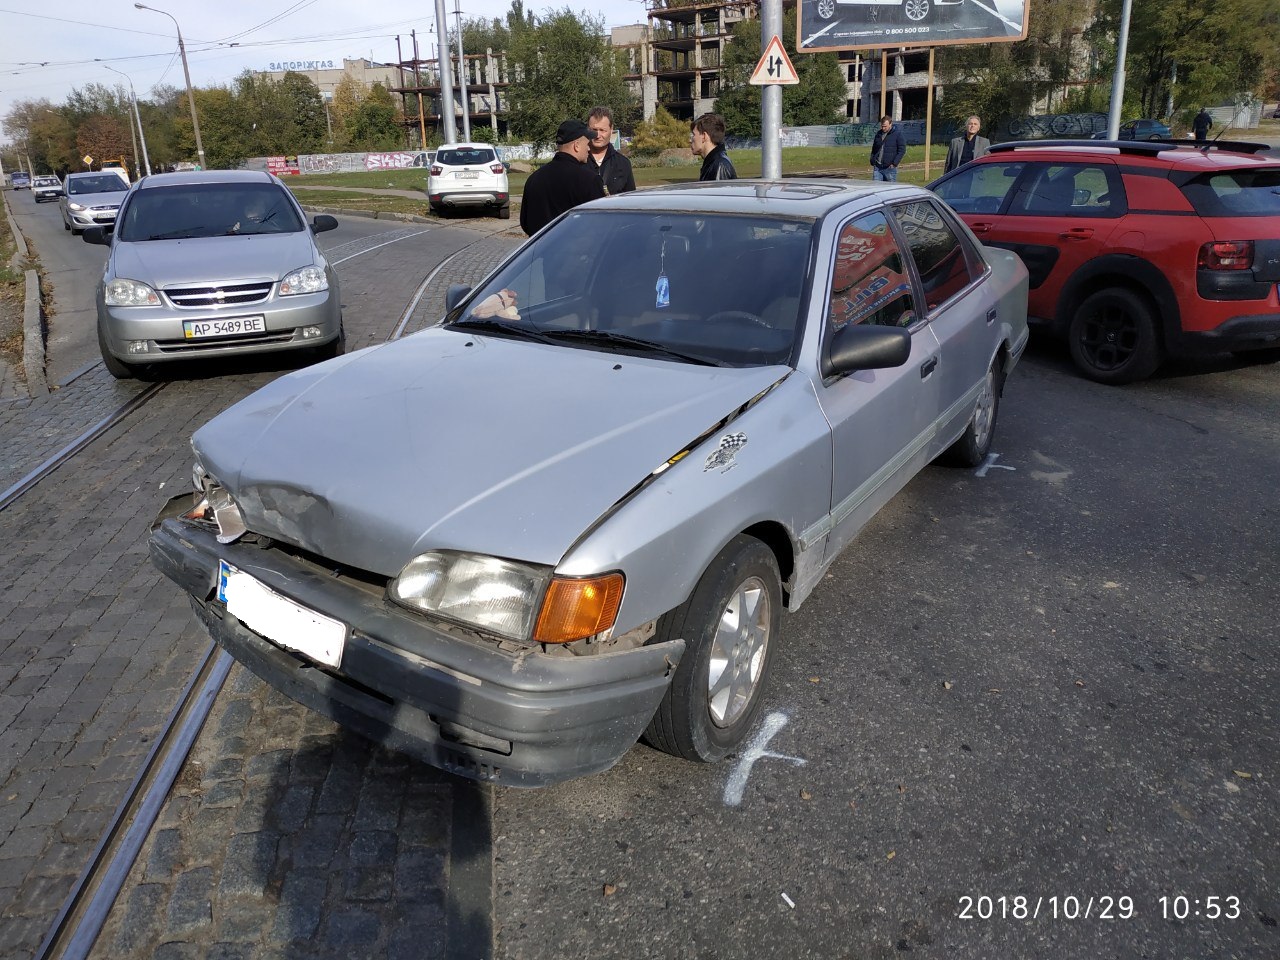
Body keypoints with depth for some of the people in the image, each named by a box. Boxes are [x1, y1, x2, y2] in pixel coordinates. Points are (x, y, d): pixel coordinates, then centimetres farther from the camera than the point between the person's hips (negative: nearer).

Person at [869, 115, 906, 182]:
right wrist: (872, 161, 10)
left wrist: (894, 163, -14)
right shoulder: (878, 133, 13)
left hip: (890, 168, -4)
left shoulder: (898, 134, -3)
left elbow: (902, 150, -6)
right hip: (877, 167, 4)